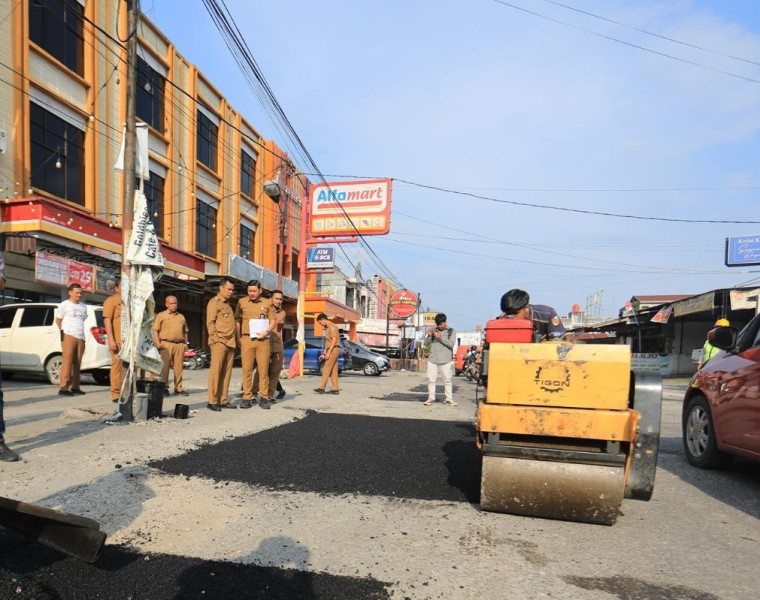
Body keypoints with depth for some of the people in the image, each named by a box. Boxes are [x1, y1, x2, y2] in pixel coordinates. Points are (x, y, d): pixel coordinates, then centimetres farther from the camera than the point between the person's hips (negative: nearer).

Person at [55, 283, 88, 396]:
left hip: (81, 337, 5)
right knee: (67, 362, -8)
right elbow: (58, 320, 6)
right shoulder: (64, 305, 4)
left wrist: (79, 331, 15)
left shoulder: (83, 306, 19)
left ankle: (75, 387, 10)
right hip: (69, 336, -5)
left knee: (77, 363, 5)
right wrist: (63, 331, 1)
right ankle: (64, 387, -7)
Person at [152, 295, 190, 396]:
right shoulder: (161, 315, 8)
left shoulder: (181, 316, 20)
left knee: (178, 367, 3)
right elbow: (155, 330, 2)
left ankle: (178, 388, 8)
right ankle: (164, 387, 3)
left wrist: (186, 343, 13)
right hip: (166, 344, -3)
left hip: (180, 344, 3)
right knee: (165, 366, -4)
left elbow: (185, 331, 23)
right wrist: (157, 342, -8)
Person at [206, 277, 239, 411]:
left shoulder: (228, 304, 24)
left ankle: (223, 400, 9)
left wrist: (237, 339, 18)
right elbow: (210, 322, -9)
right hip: (219, 343, -8)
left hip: (231, 343, 8)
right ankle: (212, 401, -4)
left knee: (226, 373, 6)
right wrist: (216, 339, -15)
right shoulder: (214, 302, 0)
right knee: (215, 371, -7)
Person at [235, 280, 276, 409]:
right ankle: (247, 398, 7)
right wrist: (239, 338, 1)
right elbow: (237, 321, 10)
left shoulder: (266, 303, 8)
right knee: (247, 370, 1)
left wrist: (266, 332, -7)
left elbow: (272, 321, 11)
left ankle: (264, 397, 7)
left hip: (263, 340, 0)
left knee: (263, 370, 0)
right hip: (247, 339, 0)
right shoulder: (242, 302, 8)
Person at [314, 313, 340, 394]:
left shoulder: (332, 327, -10)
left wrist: (328, 352, -20)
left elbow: (334, 340, -17)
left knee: (326, 369, -11)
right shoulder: (327, 328, 19)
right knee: (333, 370, 6)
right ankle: (335, 389, 7)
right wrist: (324, 353, 16)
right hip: (330, 350, 9)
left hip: (334, 349, -9)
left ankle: (322, 388, -12)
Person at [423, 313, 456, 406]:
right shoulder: (434, 330, 11)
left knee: (447, 380, 1)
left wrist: (441, 337, -21)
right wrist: (429, 336, -10)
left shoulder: (451, 331, 4)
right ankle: (431, 398, 9)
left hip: (445, 360, -2)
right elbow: (427, 343, 9)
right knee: (431, 380, 2)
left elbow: (451, 344, -10)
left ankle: (448, 399, 9)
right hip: (432, 359, 2)